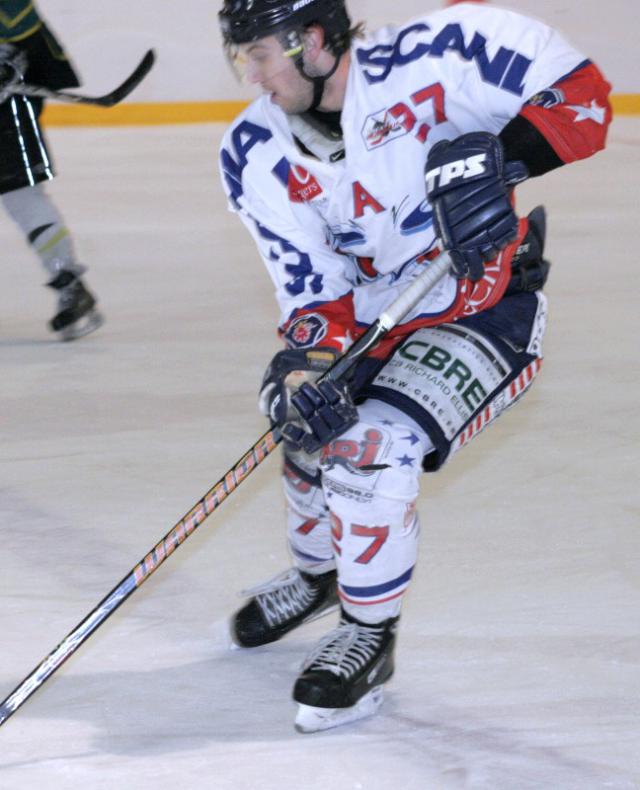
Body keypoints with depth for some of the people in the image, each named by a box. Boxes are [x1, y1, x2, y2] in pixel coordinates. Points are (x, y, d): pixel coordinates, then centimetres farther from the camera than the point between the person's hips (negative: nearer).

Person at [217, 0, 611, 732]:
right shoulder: (255, 156, -11)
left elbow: (581, 95, -22)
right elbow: (316, 291, -10)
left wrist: (498, 156, -38)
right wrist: (305, 365, -30)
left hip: (486, 309, -6)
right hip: (371, 314, 6)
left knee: (375, 444, -22)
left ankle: (369, 636, -2)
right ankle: (317, 573, 47)